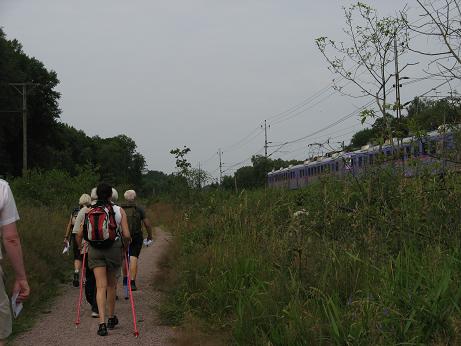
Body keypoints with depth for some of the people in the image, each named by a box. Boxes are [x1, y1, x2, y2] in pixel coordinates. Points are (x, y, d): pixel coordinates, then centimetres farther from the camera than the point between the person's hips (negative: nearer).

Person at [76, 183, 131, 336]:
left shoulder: (90, 211, 2)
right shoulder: (119, 211, -1)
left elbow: (79, 234, 1)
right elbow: (127, 235, -6)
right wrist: (126, 245, 14)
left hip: (95, 250, 0)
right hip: (113, 249, 0)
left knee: (101, 286, -1)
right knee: (111, 285, 17)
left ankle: (102, 322, -13)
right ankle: (111, 318, 31)